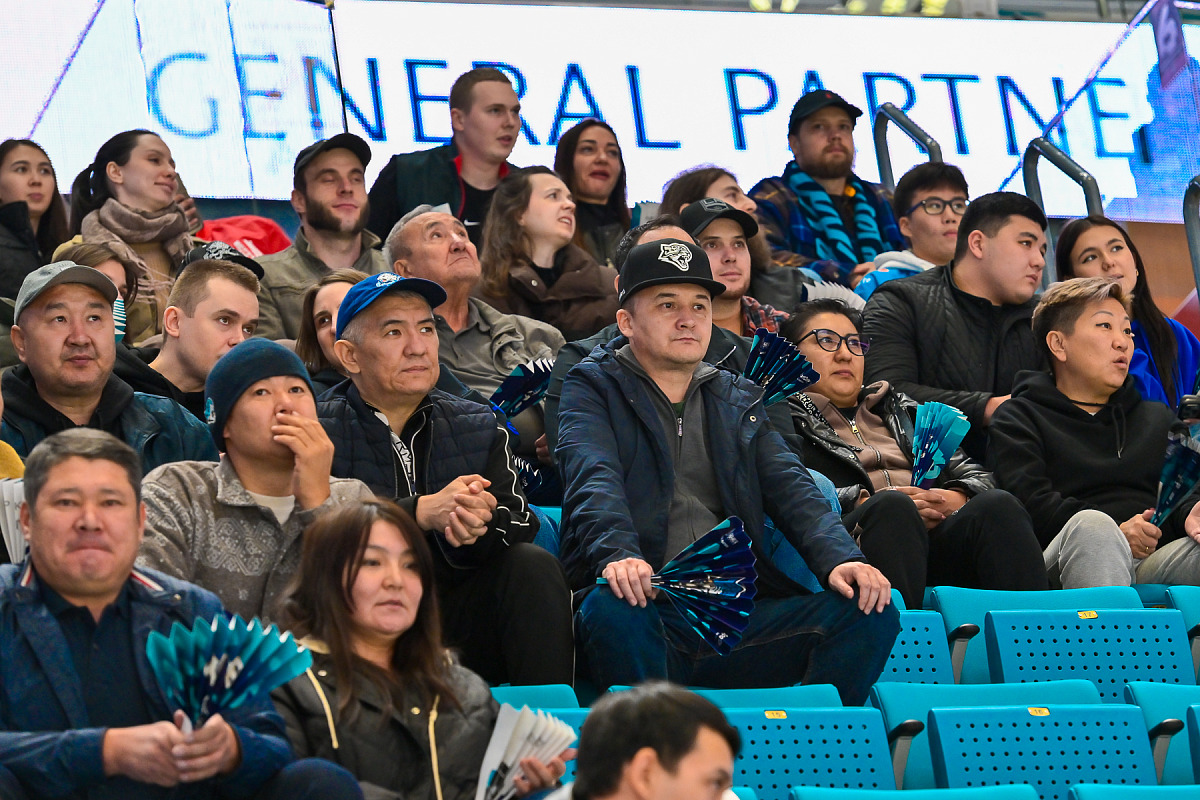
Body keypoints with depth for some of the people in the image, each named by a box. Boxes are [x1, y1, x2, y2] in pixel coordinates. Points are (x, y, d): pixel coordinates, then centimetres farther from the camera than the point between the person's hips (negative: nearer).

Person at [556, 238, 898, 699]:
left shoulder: (738, 400, 26)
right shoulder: (594, 387, 12)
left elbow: (789, 487, 12)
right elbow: (593, 477, -8)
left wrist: (838, 558, -10)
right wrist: (617, 554, -30)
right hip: (651, 605, -4)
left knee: (872, 612, -19)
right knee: (613, 610, -40)